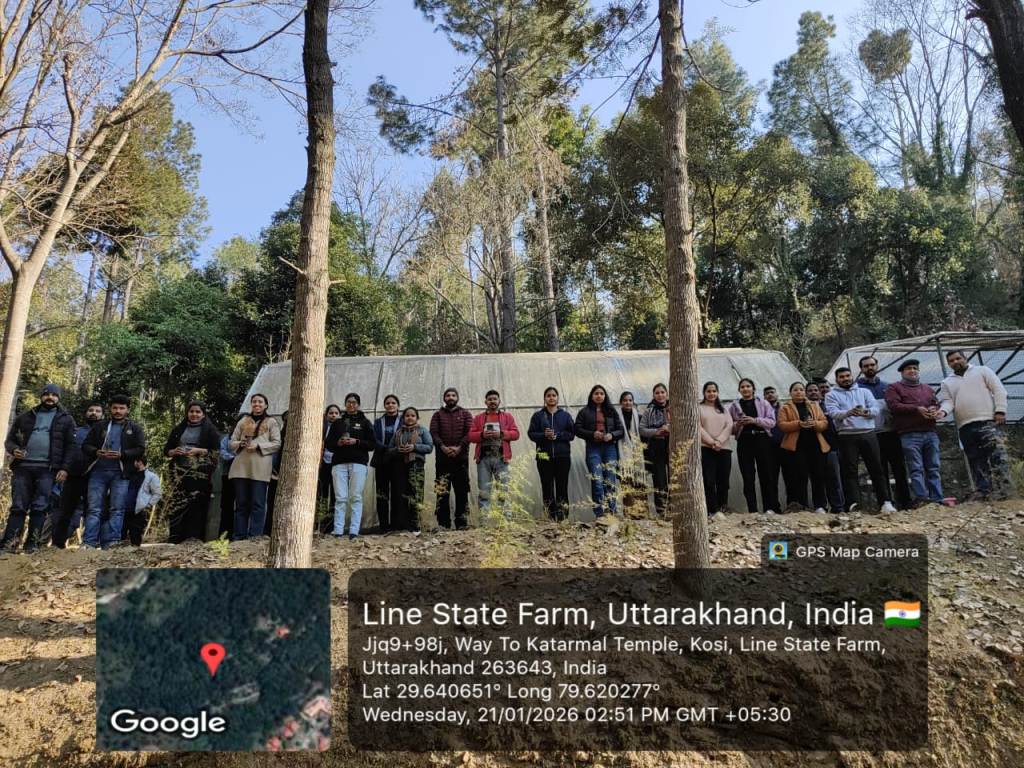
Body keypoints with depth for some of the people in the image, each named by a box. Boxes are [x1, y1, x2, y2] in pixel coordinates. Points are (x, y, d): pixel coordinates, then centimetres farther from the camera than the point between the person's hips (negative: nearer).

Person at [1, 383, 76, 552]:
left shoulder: (66, 419, 10)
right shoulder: (25, 417, 16)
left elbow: (70, 446, 4)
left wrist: (64, 468, -7)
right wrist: (14, 449, -8)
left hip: (47, 469, -2)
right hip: (23, 466, 2)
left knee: (40, 507, -3)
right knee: (18, 506, 1)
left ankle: (33, 543, 1)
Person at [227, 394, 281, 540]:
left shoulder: (271, 422, 9)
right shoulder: (243, 421, 19)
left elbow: (277, 444, 1)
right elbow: (231, 443, 16)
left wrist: (258, 446, -12)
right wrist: (240, 444, -7)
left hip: (260, 468, -3)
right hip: (241, 467, 3)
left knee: (257, 503, -4)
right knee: (241, 503, 6)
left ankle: (254, 537, -1)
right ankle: (238, 536, 11)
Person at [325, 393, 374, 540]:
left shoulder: (364, 422, 12)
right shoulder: (337, 422, 19)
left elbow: (372, 444, 5)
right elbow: (328, 444, 16)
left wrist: (356, 442, -10)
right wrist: (338, 443, -5)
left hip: (358, 463, -2)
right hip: (339, 463, 2)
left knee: (355, 497, -7)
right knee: (340, 498, -5)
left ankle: (354, 531, -8)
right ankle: (338, 530, -6)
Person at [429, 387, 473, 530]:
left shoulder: (465, 414, 13)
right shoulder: (437, 415, 15)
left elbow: (470, 433, 0)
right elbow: (433, 433, 2)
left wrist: (459, 447, -14)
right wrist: (443, 447, -15)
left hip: (461, 457, 0)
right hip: (442, 458, 0)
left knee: (462, 490, -1)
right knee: (442, 491, -1)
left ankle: (461, 523, 4)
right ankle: (443, 523, 4)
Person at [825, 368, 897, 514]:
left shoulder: (864, 391, 17)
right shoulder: (831, 395, 8)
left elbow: (875, 409, 3)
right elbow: (833, 413, -9)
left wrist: (865, 412, -21)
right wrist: (849, 412, -30)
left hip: (868, 434, 2)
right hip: (847, 436, -2)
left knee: (876, 468, 1)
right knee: (850, 470, -5)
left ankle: (885, 502, 4)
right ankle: (853, 504, -8)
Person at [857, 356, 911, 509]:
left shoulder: (886, 386, 18)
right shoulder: (858, 387, 4)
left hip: (891, 432, 4)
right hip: (873, 435, -4)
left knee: (900, 468, 4)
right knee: (880, 471, 0)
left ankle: (905, 502, 11)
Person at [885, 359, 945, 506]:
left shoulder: (927, 388, 26)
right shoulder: (894, 388, 8)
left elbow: (936, 404, 19)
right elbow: (893, 406, -6)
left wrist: (934, 410, -6)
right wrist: (916, 409, -15)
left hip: (930, 433, 5)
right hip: (909, 435, -5)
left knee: (934, 468, 3)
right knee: (916, 469, -10)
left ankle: (937, 498, 3)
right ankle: (921, 497, -15)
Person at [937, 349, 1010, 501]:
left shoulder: (982, 370, 11)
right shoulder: (947, 382, 19)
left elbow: (999, 390, 4)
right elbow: (947, 401, 7)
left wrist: (1000, 411, -8)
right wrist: (943, 410, -17)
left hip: (988, 421, -4)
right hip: (965, 427, 4)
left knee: (997, 456, -10)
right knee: (976, 460, 5)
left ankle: (1001, 490, -11)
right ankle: (983, 491, 7)